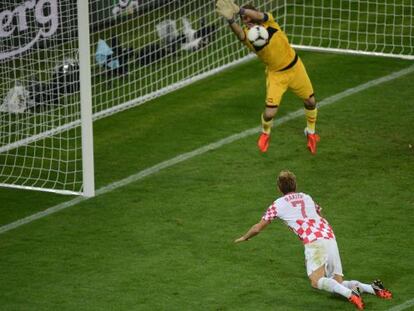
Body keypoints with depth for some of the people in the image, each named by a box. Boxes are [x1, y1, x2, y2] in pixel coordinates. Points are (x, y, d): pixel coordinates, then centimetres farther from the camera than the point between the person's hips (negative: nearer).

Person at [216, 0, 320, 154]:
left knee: (310, 101, 14)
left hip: (295, 67, 2)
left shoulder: (268, 22, -19)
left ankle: (310, 132, 43)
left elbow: (258, 15, -43)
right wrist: (231, 20, -71)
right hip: (275, 74, -1)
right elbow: (239, 33, -48)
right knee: (270, 112, -11)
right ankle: (265, 134, 24)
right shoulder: (247, 34, -23)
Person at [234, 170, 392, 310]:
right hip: (330, 237, 6)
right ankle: (372, 288, -14)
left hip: (314, 241, -6)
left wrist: (244, 238, 40)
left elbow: (258, 228, 21)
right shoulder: (306, 197, 27)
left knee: (316, 281, -19)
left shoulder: (278, 204, 12)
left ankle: (350, 293, -42)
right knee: (337, 283, 9)